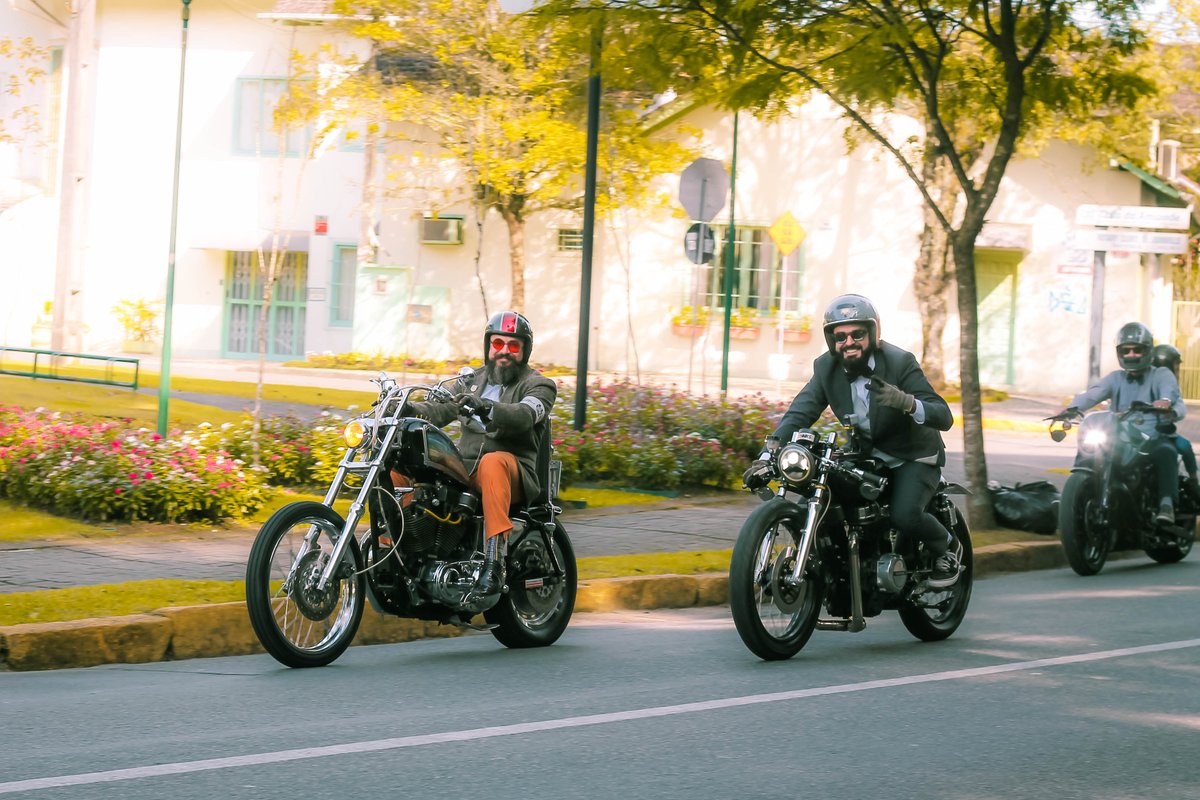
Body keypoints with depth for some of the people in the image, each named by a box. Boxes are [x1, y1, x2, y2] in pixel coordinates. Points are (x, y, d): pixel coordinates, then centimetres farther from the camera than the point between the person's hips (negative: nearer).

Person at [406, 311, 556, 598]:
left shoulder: (539, 385, 6)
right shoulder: (474, 380, 24)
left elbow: (524, 416, -16)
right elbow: (443, 409, 11)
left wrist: (487, 408, -36)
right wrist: (412, 409, -11)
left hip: (514, 473, -5)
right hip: (463, 468, 5)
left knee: (493, 462, -40)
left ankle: (494, 563, -51)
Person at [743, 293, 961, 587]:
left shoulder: (900, 362, -20)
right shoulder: (826, 367, -7)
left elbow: (944, 416, -26)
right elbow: (799, 413, -17)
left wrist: (907, 402, -48)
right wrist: (766, 457, -33)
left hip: (914, 455, -5)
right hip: (865, 453, 5)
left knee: (905, 515, -27)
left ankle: (948, 547, 6)